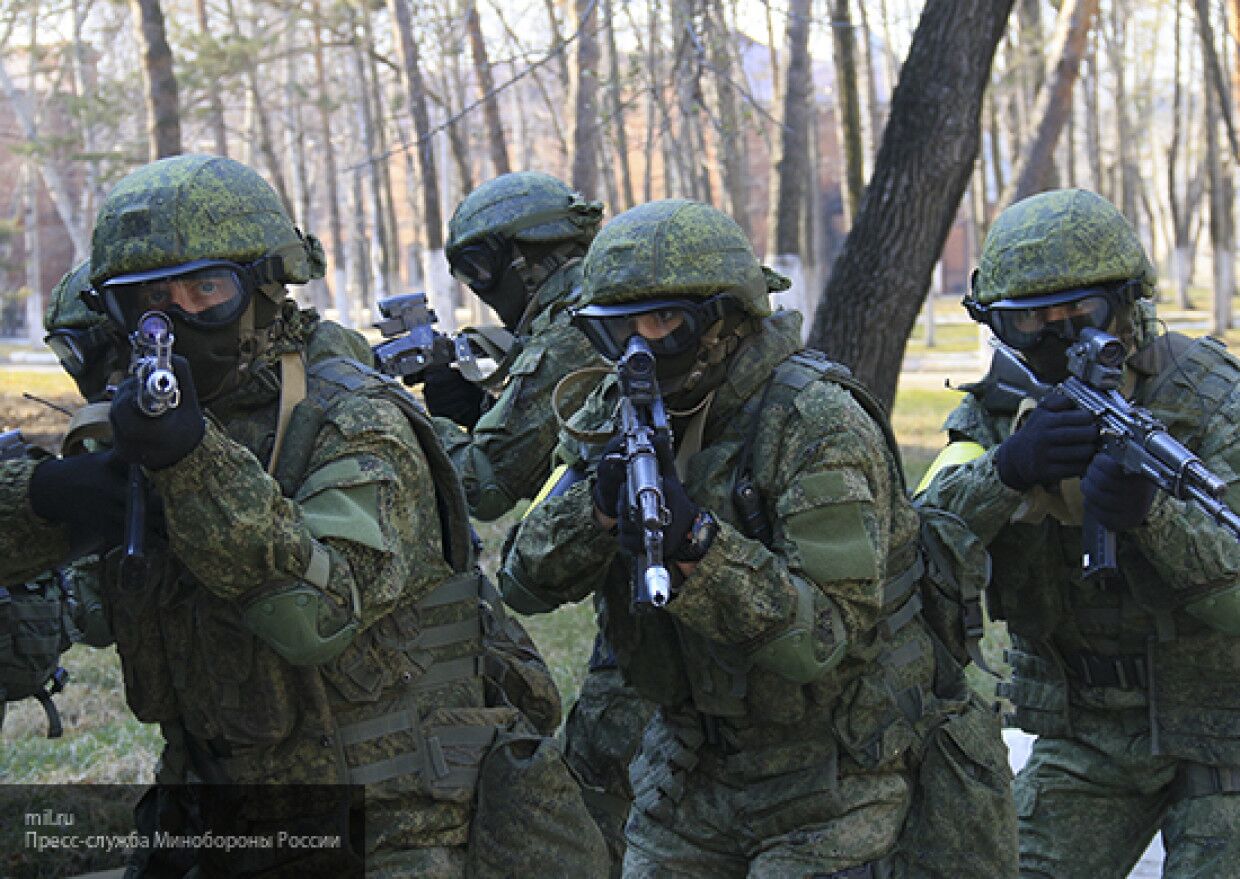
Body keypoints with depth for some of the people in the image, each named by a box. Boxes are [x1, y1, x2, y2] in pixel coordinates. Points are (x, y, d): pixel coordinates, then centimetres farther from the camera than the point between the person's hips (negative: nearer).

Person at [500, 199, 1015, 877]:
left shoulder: (815, 424, -19)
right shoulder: (619, 416, 1)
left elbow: (830, 635, -26)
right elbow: (526, 581, -5)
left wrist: (697, 545, -38)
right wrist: (599, 505, -24)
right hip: (692, 770, 6)